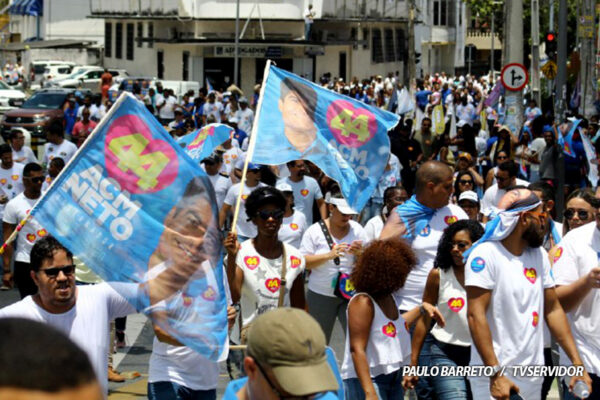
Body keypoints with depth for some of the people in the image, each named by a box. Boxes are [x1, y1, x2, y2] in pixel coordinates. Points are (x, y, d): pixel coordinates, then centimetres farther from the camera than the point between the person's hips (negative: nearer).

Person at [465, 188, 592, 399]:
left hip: (533, 376, 6)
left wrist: (577, 363, 4)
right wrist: (496, 374, -22)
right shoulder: (486, 255, -12)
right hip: (493, 374, -6)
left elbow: (553, 309, 11)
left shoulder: (539, 255, 9)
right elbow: (476, 315, -17)